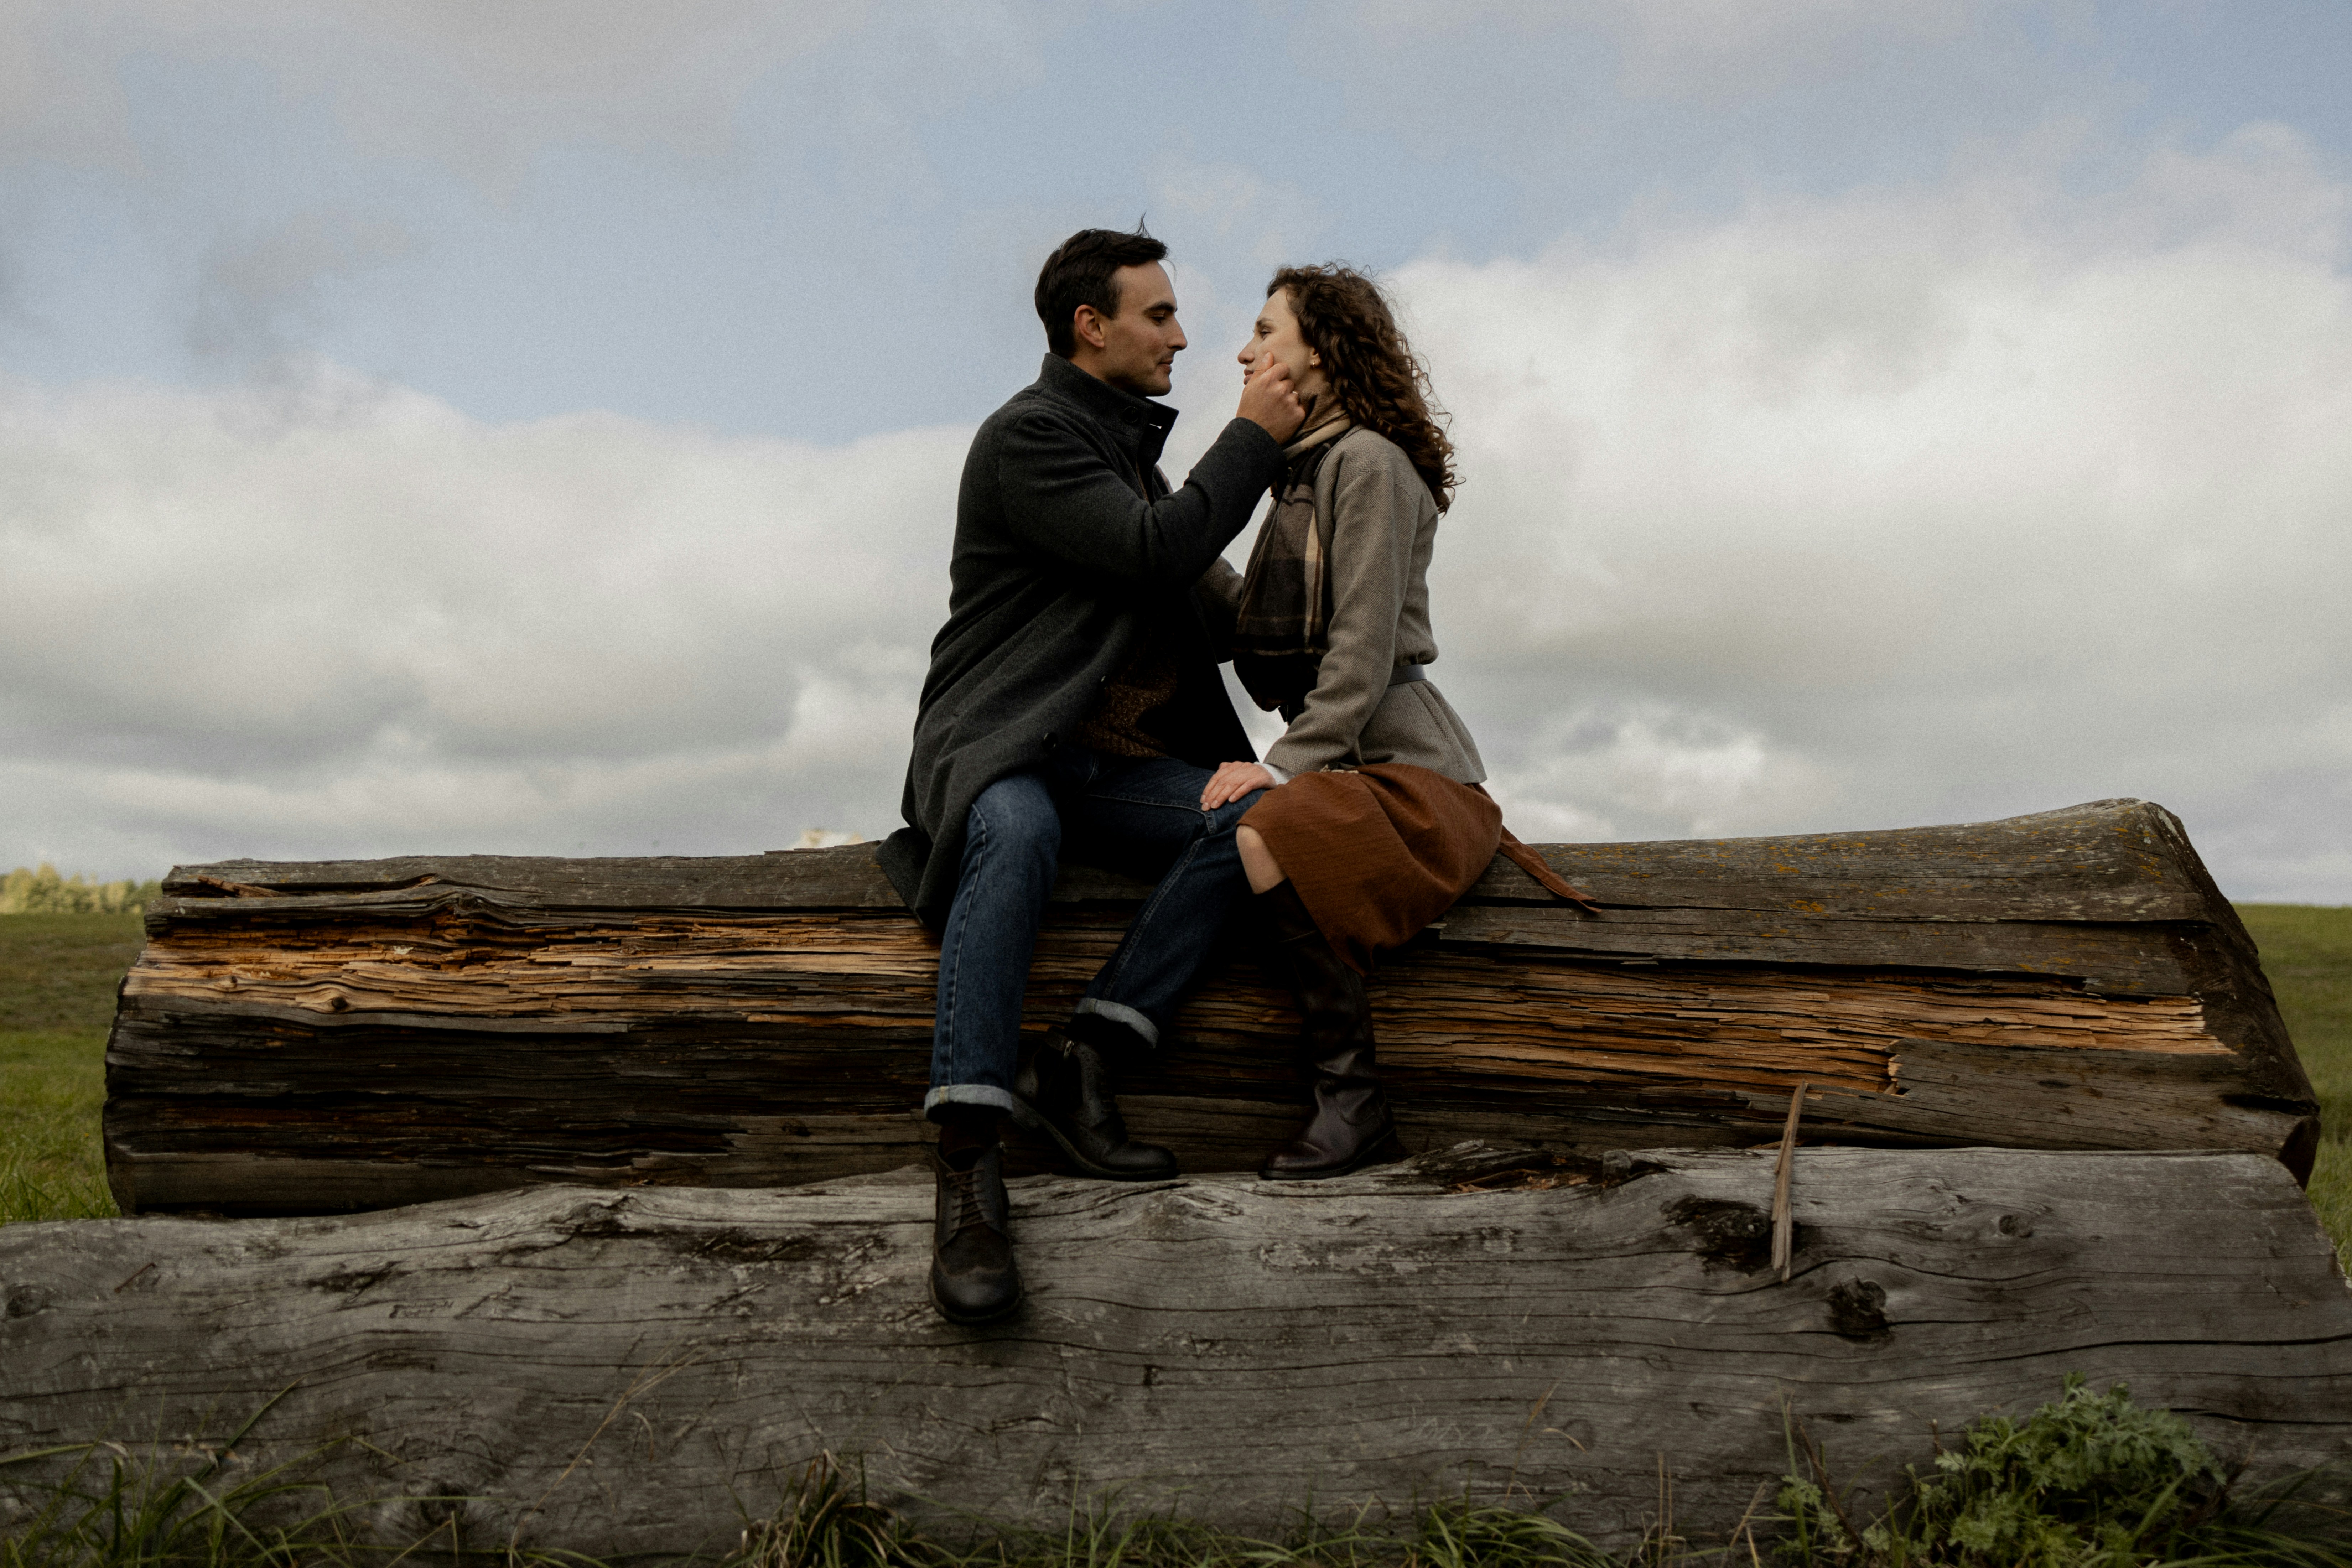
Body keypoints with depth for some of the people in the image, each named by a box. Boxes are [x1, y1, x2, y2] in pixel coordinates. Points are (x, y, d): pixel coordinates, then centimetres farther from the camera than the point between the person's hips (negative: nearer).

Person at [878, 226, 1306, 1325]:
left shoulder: (1128, 440, 23)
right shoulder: (1029, 434, -6)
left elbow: (1205, 603, 26)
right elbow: (1156, 549, -20)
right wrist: (1252, 438, -10)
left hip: (1115, 763, 7)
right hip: (999, 748, -7)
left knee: (1253, 815, -22)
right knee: (1018, 834, -41)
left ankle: (1080, 1065, -25)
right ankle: (967, 1161, -41)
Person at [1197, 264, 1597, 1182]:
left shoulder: (1368, 461, -7)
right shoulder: (1305, 468, 22)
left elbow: (1364, 650, -16)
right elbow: (1259, 623, 15)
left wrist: (1285, 763, -22)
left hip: (1412, 769, -9)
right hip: (1343, 762, 9)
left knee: (1262, 839, -35)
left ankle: (1351, 1099, -23)